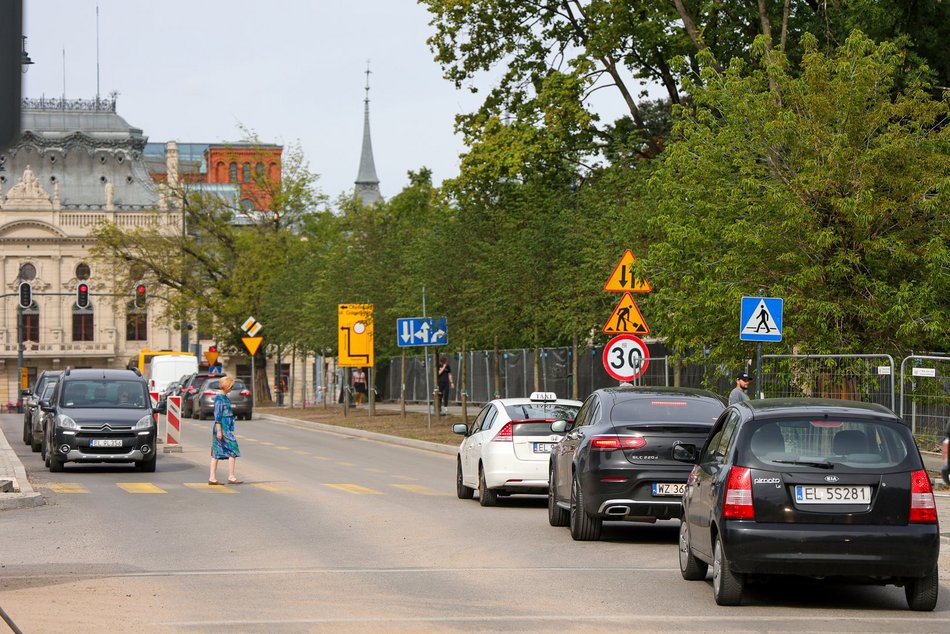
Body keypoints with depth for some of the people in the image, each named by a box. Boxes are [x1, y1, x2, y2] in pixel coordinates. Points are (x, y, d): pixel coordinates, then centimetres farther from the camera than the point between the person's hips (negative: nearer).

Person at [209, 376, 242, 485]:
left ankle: (212, 478, 7)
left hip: (226, 428, 10)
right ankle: (231, 477, -4)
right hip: (222, 428, -10)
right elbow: (218, 415, -17)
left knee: (217, 453, 7)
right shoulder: (219, 398, -13)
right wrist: (219, 430, -20)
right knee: (233, 450, -6)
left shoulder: (225, 398, 16)